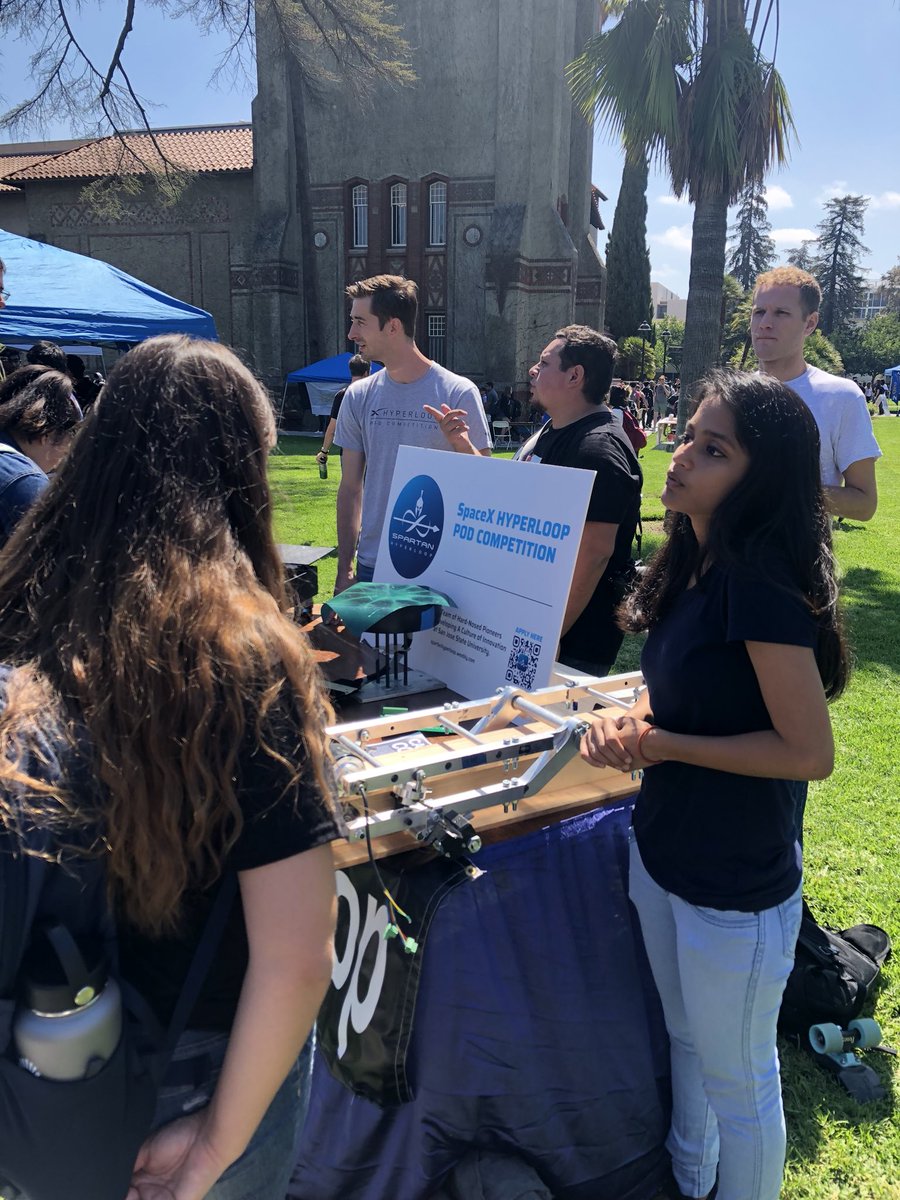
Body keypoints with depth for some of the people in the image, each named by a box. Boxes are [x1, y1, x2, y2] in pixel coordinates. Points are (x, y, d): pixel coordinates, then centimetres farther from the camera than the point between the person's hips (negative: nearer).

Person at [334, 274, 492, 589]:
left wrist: (460, 443, -25)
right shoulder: (358, 397, 3)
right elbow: (350, 488, 7)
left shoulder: (458, 393, -8)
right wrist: (344, 569, 5)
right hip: (372, 565, 3)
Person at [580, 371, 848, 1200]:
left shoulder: (763, 585, -26)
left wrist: (665, 746, -22)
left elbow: (811, 752, -24)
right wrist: (630, 722, -8)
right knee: (685, 1041, 29)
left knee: (738, 1082, 15)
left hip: (736, 889, -9)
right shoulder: (695, 564, 0)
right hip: (663, 852, 9)